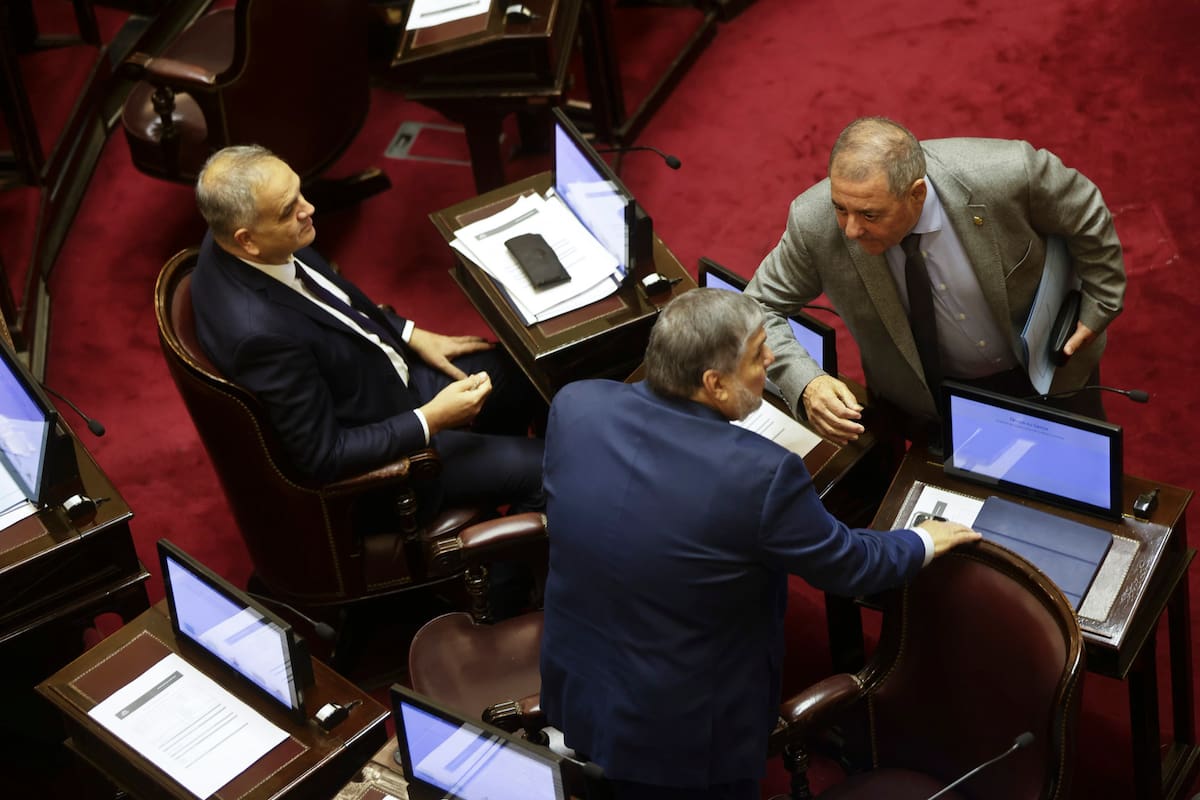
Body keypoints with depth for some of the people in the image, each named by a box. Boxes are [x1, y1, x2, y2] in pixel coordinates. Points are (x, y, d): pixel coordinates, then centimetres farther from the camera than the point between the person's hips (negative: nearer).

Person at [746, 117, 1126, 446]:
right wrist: (806, 384, -38)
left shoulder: (1006, 174, -36)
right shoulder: (814, 224, -33)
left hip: (1050, 371, 0)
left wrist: (1098, 307, -7)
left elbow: (1087, 216, -16)